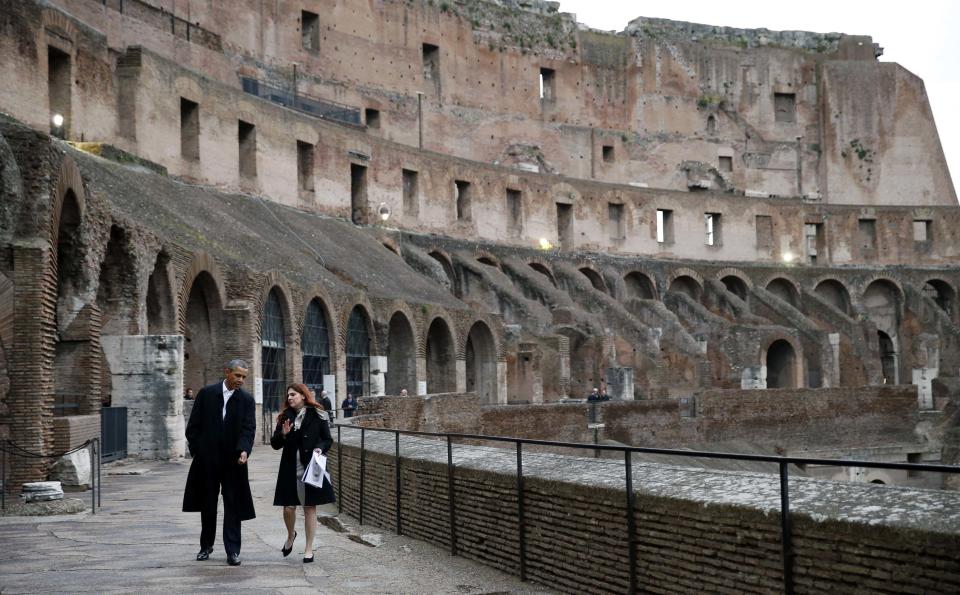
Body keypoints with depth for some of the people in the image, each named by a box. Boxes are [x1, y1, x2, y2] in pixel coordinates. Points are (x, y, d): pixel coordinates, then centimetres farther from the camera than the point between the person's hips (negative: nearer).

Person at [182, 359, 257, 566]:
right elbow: (194, 425, 3)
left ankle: (232, 551, 1)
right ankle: (206, 546, 26)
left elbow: (248, 429, -8)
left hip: (233, 461, 0)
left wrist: (244, 450, -24)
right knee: (207, 505, 11)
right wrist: (196, 451, -3)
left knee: (233, 506, -2)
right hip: (207, 460, 1)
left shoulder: (246, 400, 0)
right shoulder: (206, 394, 0)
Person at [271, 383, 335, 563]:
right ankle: (290, 535, 32)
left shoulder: (316, 416, -2)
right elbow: (275, 444, 7)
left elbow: (328, 439, 4)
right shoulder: (285, 417, 6)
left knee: (309, 507, 3)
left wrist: (320, 448, -16)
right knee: (288, 507, 1)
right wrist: (283, 434, -12)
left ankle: (309, 549, 12)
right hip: (290, 469, 2)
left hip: (311, 468, -2)